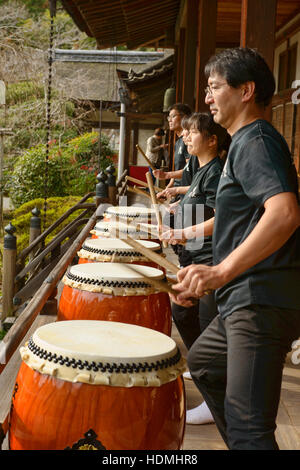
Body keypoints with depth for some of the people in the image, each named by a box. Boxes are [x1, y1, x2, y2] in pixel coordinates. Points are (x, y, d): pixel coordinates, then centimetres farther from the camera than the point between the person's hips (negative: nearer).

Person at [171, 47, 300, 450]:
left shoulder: (255, 141, -12)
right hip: (247, 300, 12)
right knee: (202, 362, 29)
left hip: (262, 303, -12)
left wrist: (222, 271, -34)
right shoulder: (248, 141, 21)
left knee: (249, 426, -14)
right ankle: (239, 442, 37)